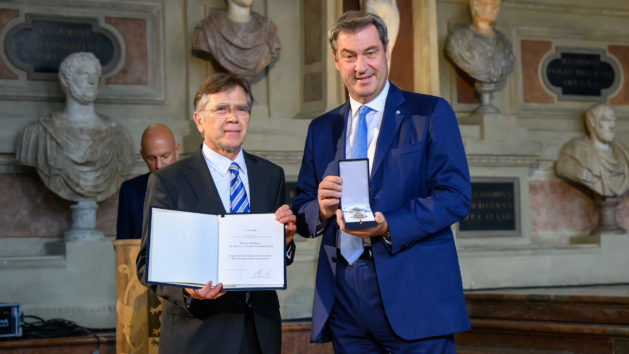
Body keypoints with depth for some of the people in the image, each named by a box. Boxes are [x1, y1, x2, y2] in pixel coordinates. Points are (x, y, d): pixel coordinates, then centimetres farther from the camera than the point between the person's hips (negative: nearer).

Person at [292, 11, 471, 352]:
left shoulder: (431, 113, 3)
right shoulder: (321, 129, 16)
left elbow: (456, 195, -6)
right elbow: (302, 211, 14)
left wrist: (389, 226, -19)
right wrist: (321, 210, -10)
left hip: (414, 291, -4)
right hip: (343, 297, 4)